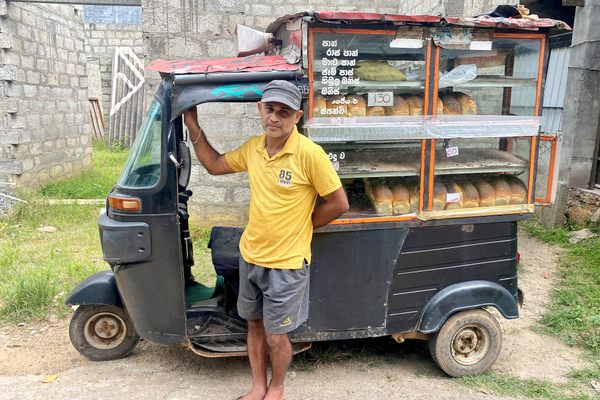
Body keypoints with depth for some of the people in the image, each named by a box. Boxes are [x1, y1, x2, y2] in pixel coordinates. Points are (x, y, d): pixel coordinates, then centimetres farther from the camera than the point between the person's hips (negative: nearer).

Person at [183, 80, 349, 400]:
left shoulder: (309, 154, -21)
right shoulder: (253, 148, -1)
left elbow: (338, 204, -15)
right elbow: (214, 165, 14)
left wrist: (299, 226, -5)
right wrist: (193, 125, 8)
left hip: (286, 263, -6)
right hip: (250, 256, 6)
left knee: (276, 336, 10)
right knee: (255, 324, 20)